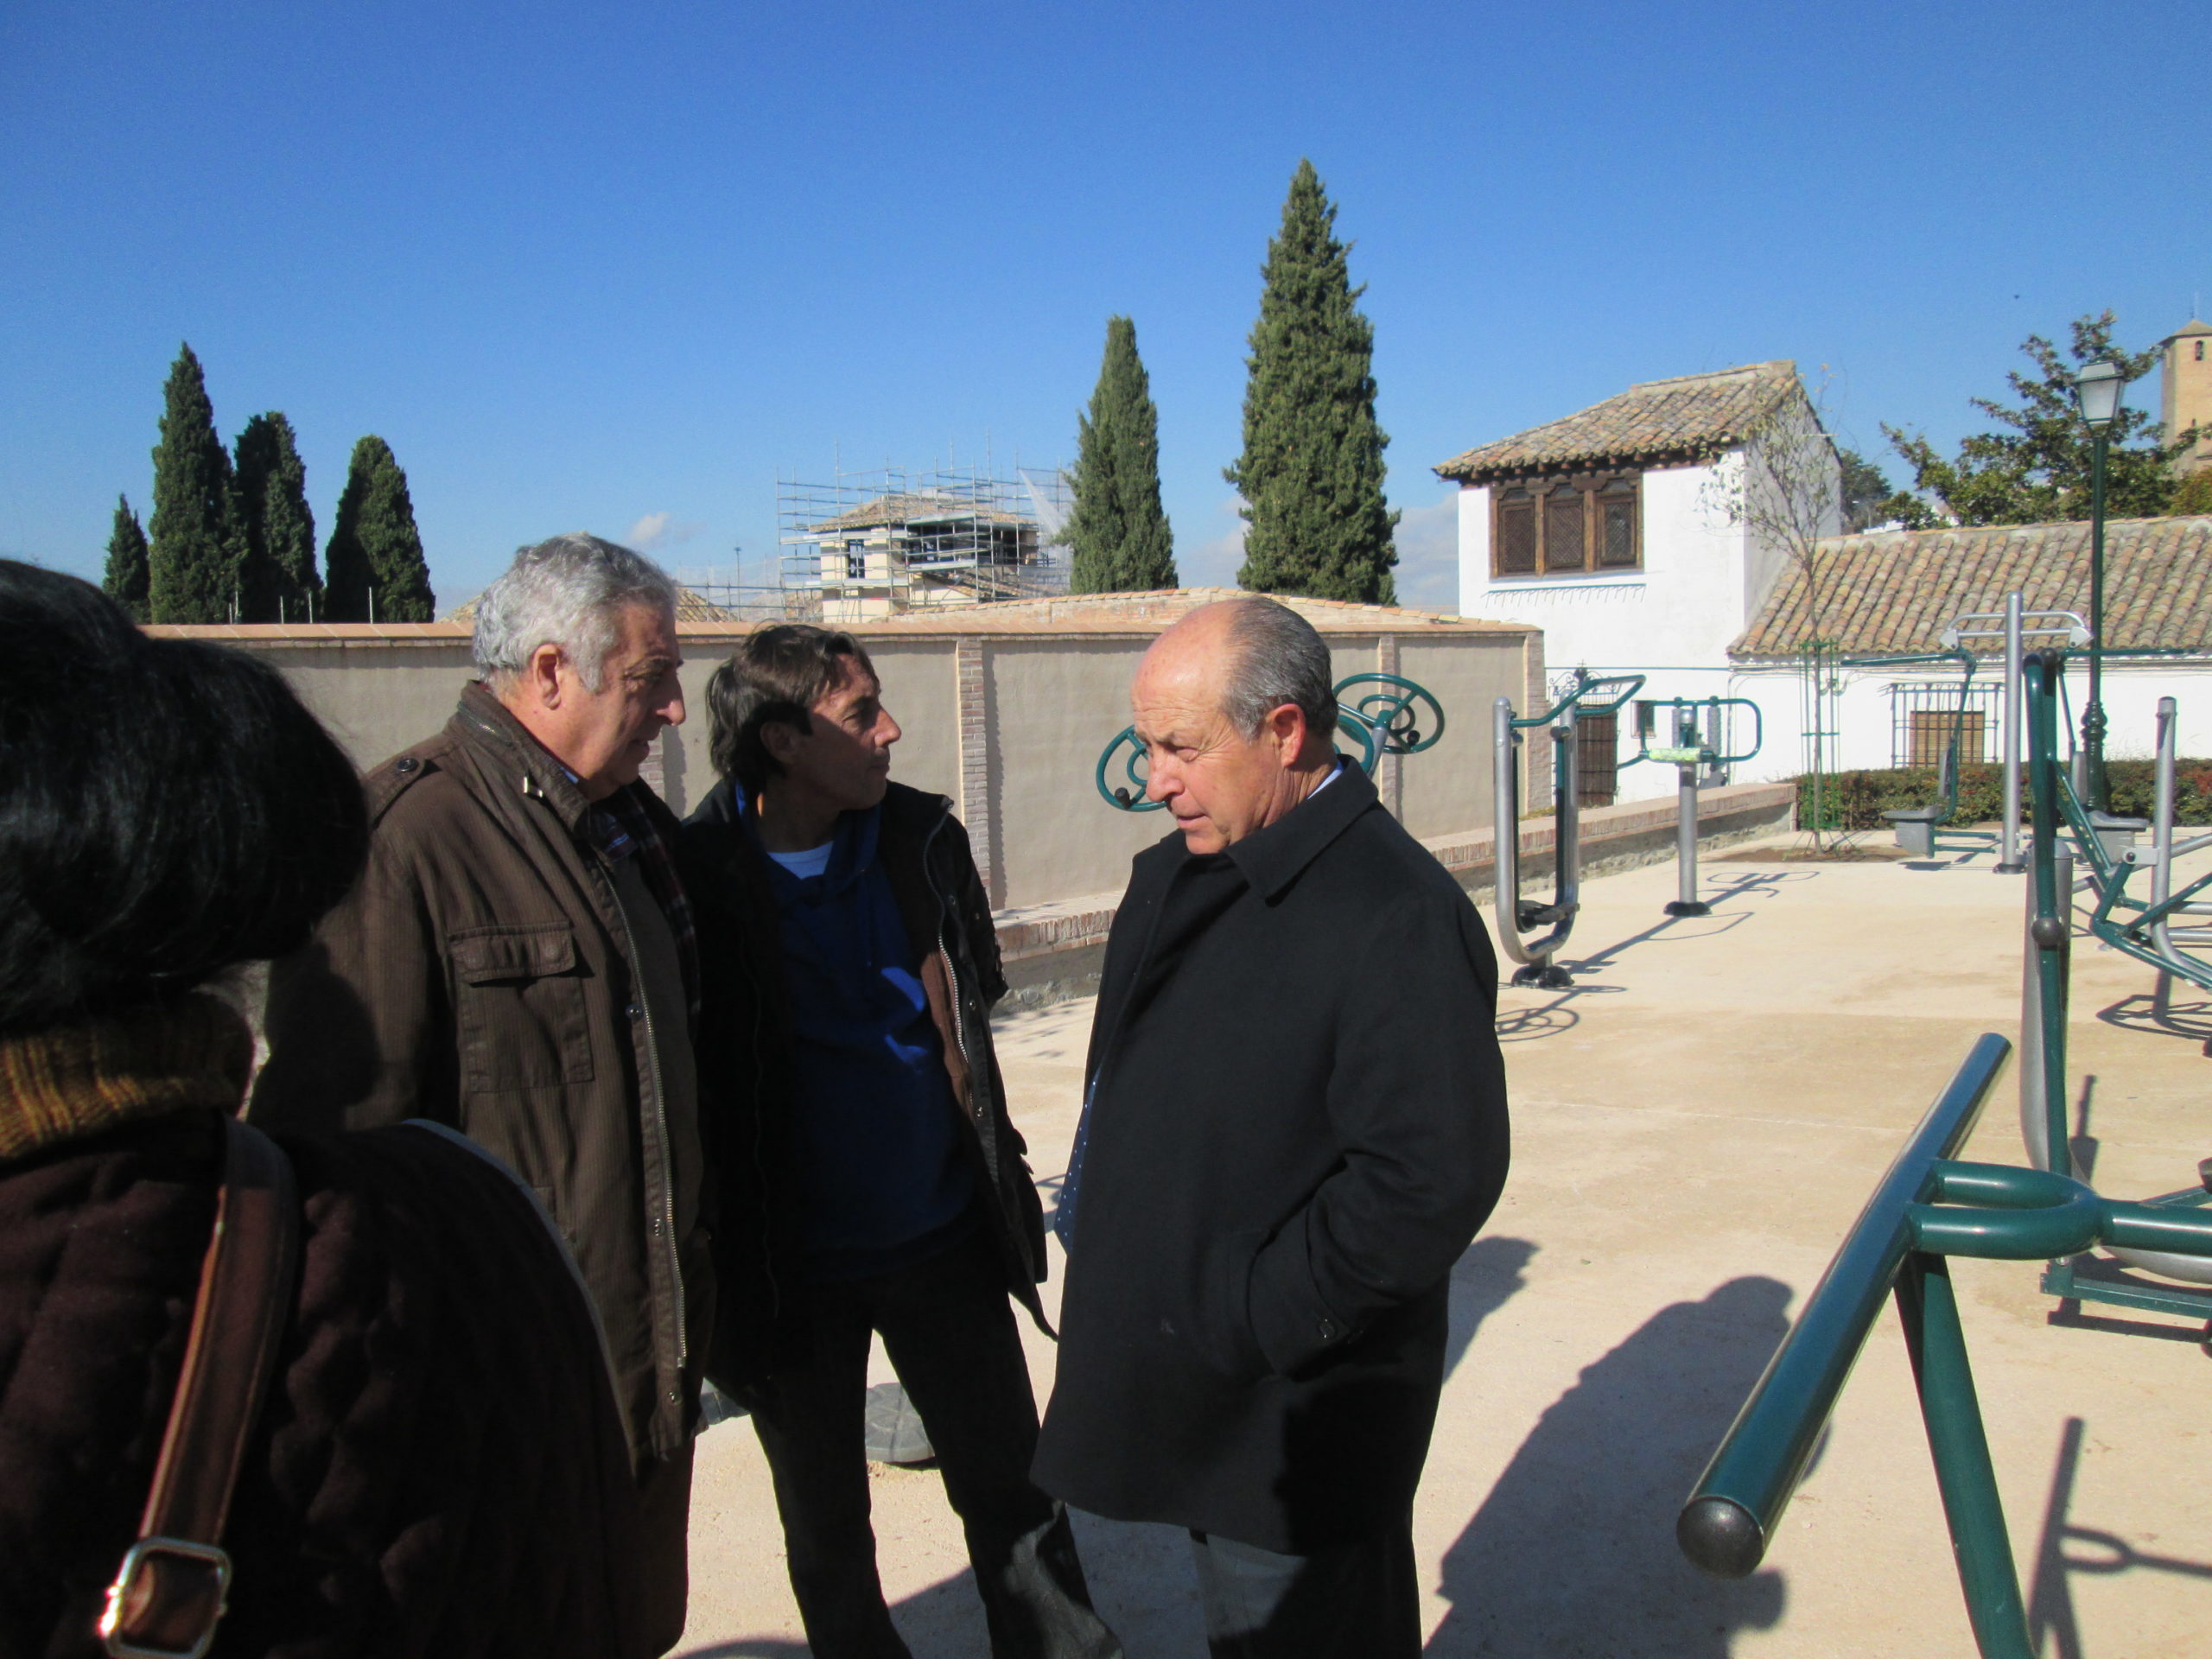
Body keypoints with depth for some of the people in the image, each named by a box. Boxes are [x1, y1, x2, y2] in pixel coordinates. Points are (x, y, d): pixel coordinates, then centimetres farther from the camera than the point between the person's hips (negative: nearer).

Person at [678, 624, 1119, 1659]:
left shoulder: (923, 837, -4)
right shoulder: (699, 875, -17)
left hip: (944, 1239, 3)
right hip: (795, 1266, -2)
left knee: (1013, 1492, 14)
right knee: (827, 1529, 19)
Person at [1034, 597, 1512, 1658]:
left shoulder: (1396, 916, -23)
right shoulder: (1179, 882, 5)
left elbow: (1434, 1180, -27)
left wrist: (1244, 1321, -21)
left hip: (1298, 1426, -8)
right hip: (1190, 1397, 8)